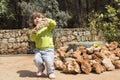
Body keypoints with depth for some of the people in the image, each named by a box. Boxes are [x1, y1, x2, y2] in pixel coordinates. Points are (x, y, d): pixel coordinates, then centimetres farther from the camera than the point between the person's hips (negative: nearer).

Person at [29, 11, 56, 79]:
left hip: (48, 49, -2)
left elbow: (54, 24, -13)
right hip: (38, 49, 2)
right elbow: (32, 39, -7)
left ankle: (51, 72, 10)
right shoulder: (35, 30, 6)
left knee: (49, 61, -22)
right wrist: (33, 33, -27)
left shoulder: (47, 27, 4)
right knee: (37, 60, -22)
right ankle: (41, 69, 14)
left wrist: (47, 20, -27)